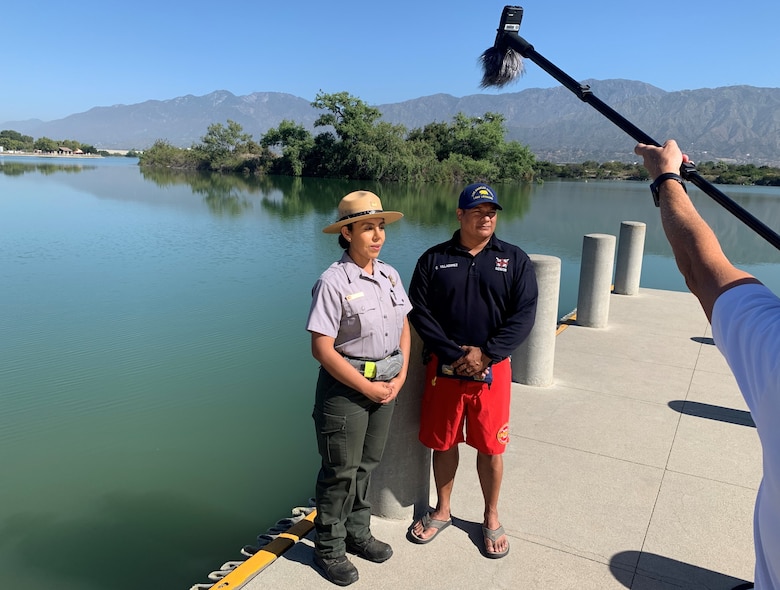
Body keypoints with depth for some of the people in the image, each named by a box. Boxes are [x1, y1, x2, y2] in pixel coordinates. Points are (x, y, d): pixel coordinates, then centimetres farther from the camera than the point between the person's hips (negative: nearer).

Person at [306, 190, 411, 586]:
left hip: (386, 384, 6)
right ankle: (328, 548, 27)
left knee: (367, 464, 20)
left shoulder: (389, 275, 3)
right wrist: (367, 388, -15)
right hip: (345, 386, -6)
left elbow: (404, 327, 10)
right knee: (341, 471, 7)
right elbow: (322, 349, -19)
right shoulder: (333, 282, -18)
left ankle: (357, 534, 40)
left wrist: (400, 377, -1)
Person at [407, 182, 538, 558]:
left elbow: (524, 314, -5)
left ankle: (491, 518, 30)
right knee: (443, 442, 12)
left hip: (492, 369, 0)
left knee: (490, 447, 8)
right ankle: (442, 511, 33)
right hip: (444, 367, 1)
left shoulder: (514, 260, 2)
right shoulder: (434, 259, 2)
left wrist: (486, 354, -14)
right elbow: (419, 312, -5)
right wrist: (454, 354, -13)